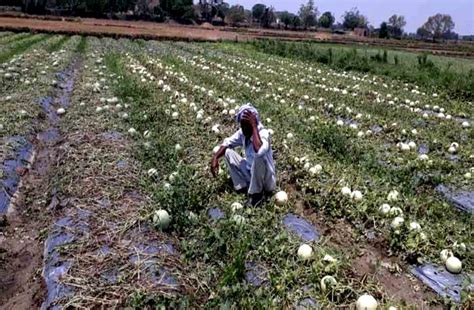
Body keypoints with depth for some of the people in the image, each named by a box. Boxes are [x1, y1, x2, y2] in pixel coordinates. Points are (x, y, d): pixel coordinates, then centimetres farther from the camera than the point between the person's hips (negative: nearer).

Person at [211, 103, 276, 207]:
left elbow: (259, 151, -49)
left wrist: (254, 127, -40)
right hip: (250, 172, 7)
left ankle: (257, 193, -13)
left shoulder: (263, 134, -27)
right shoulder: (242, 132, -6)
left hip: (266, 180, -7)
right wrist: (215, 158, -11)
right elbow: (227, 143, 7)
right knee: (228, 151, -1)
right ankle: (242, 186, 1)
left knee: (259, 157, -37)